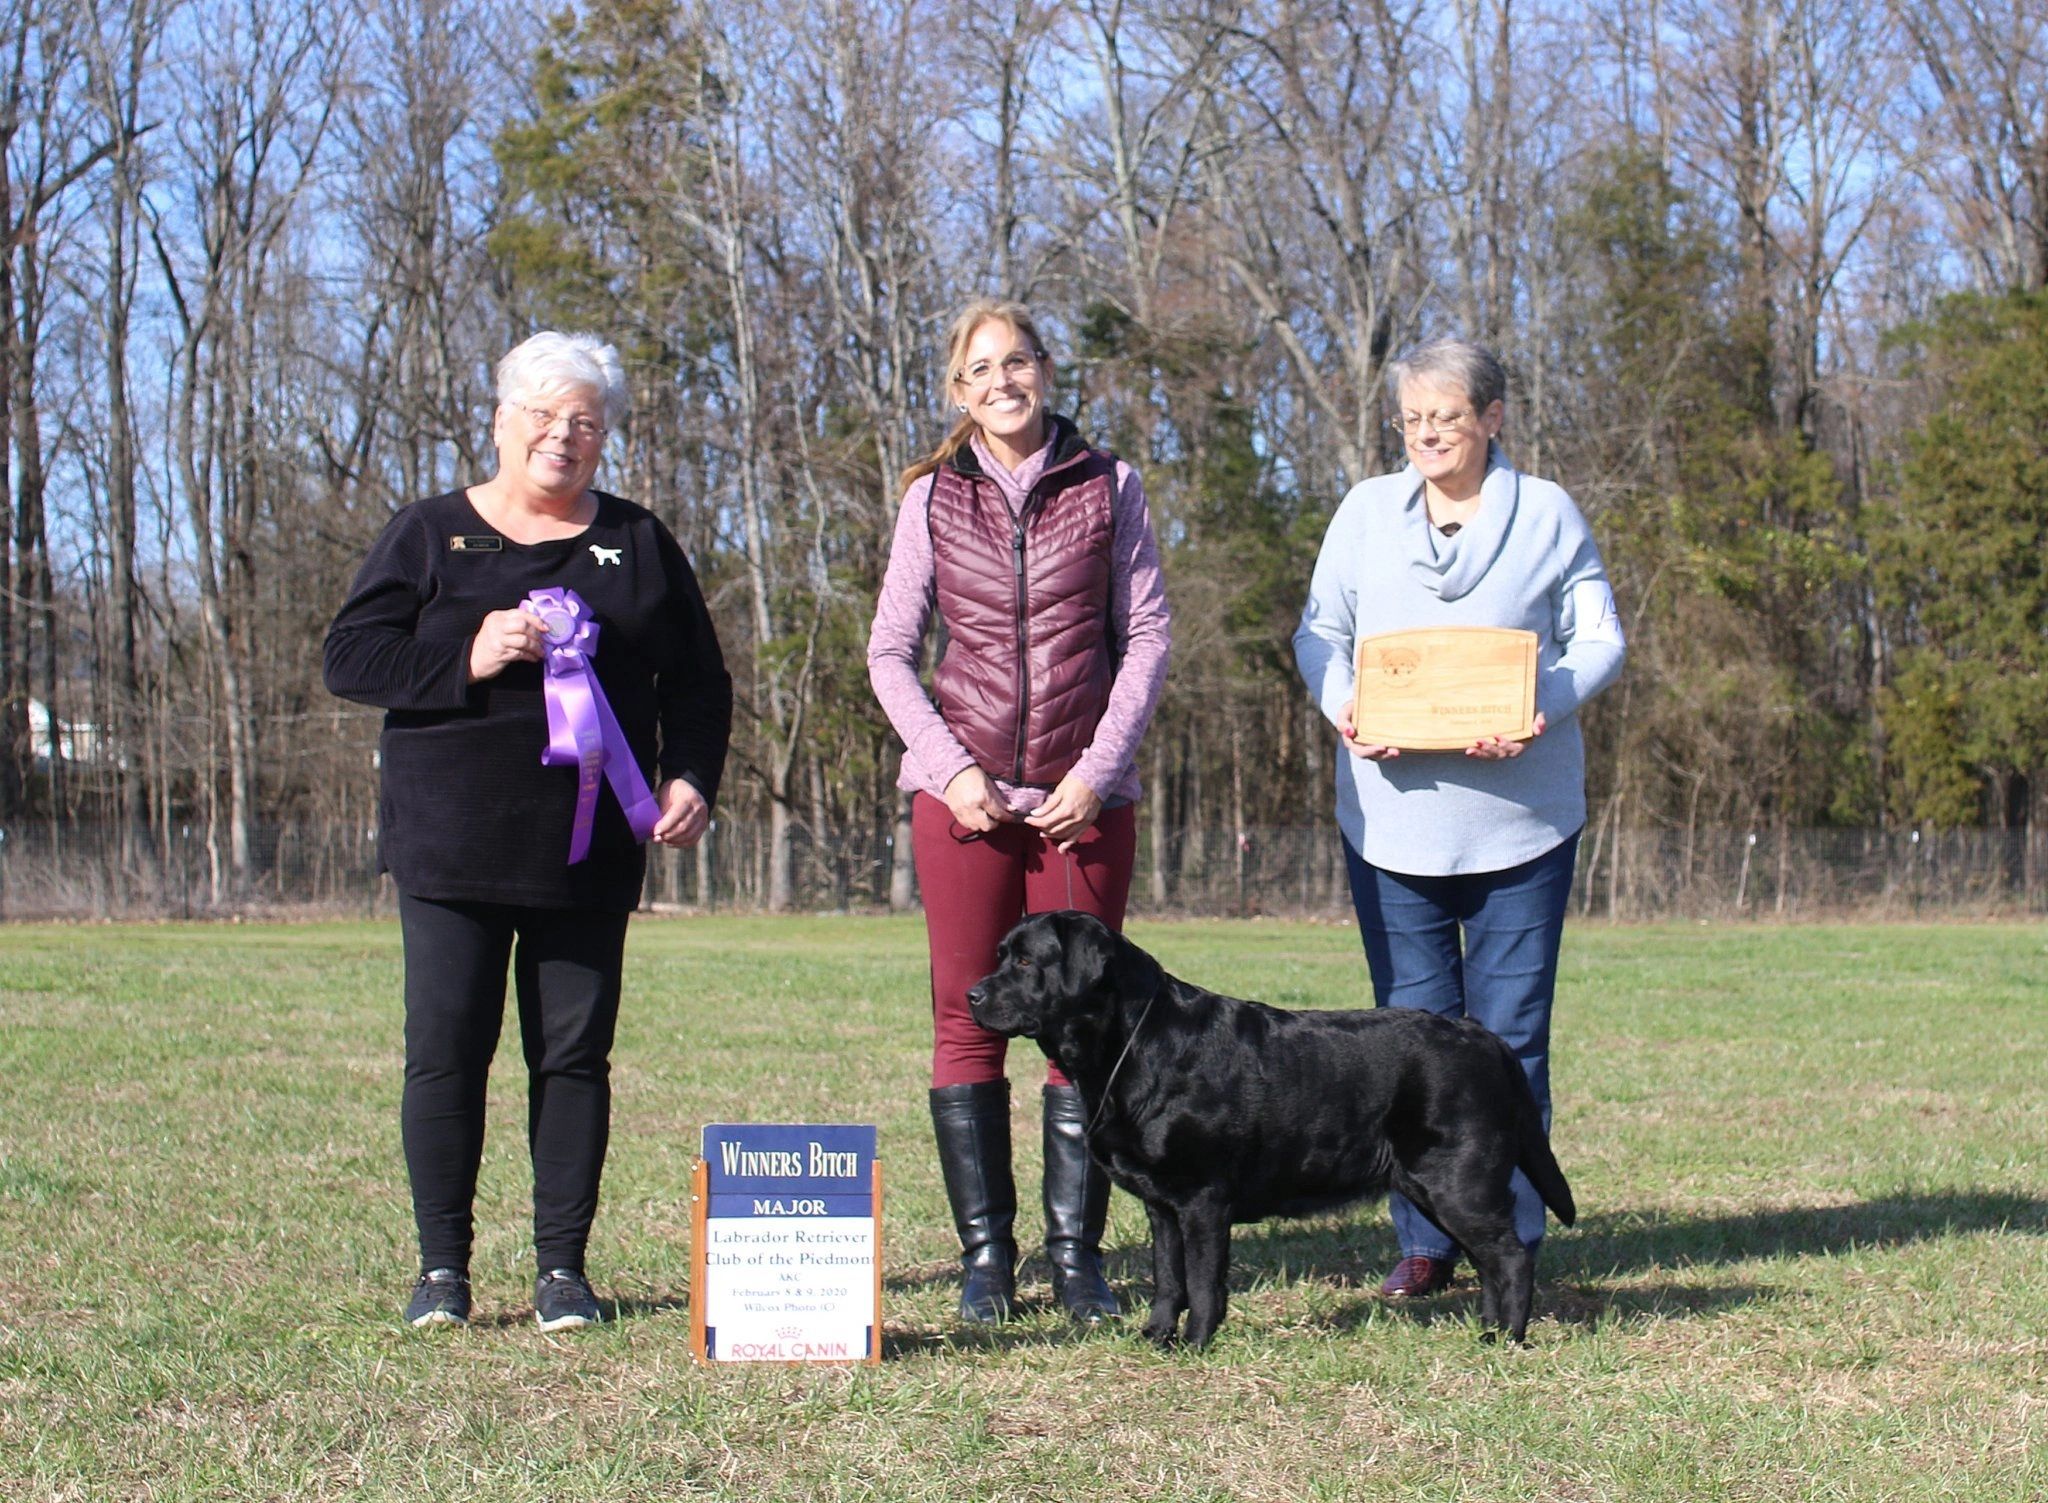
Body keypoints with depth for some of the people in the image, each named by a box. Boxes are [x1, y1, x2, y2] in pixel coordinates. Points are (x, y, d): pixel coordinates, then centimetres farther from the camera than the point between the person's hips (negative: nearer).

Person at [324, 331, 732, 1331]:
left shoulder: (637, 544, 13)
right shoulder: (430, 536, 8)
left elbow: (697, 680, 17)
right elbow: (350, 660, 1)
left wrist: (691, 778, 0)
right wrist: (468, 660, -14)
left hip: (589, 851, 1)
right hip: (451, 840, -1)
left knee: (576, 1053, 1)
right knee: (446, 1050, -3)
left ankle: (563, 1268, 8)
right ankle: (442, 1268, 6)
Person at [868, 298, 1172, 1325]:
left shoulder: (1108, 488, 6)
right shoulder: (934, 496, 8)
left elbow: (1147, 635, 4)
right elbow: (890, 651, 8)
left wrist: (1099, 771, -6)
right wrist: (951, 769, -5)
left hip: (1083, 798, 0)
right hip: (963, 793, 1)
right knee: (967, 1019, 1)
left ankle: (1076, 1252, 7)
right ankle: (984, 1251, 8)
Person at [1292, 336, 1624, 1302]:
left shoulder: (1547, 515, 6)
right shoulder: (1366, 512, 11)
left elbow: (1598, 640, 3)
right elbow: (1318, 633, 11)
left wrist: (1542, 710, -16)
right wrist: (1345, 707, -10)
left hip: (1520, 814, -2)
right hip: (1392, 813, 2)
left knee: (1510, 1033, 0)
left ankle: (1513, 1239, 8)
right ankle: (1423, 1242, 11)